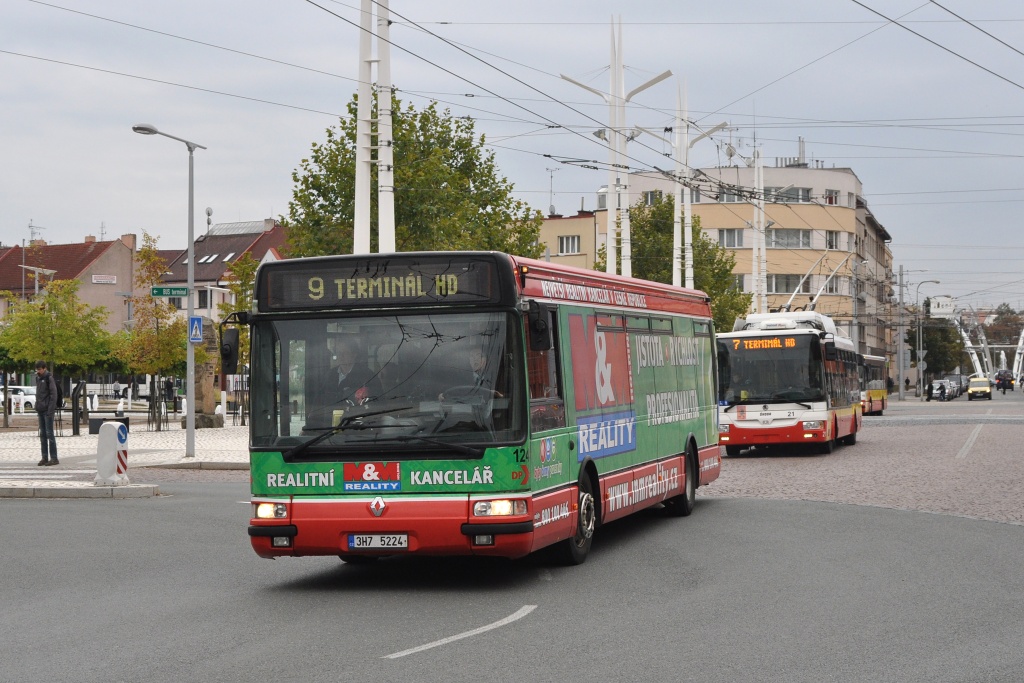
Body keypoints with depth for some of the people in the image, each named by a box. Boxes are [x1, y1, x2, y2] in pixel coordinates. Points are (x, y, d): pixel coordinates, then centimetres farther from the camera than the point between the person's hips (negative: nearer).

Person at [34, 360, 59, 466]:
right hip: (40, 410, 8)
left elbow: (53, 395, -13)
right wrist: (37, 407, 12)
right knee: (42, 434, 9)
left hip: (48, 410, -8)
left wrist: (51, 410, -17)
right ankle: (45, 457, 13)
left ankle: (54, 458, -5)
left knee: (49, 433, -7)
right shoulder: (38, 378, 13)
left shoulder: (49, 378, -10)